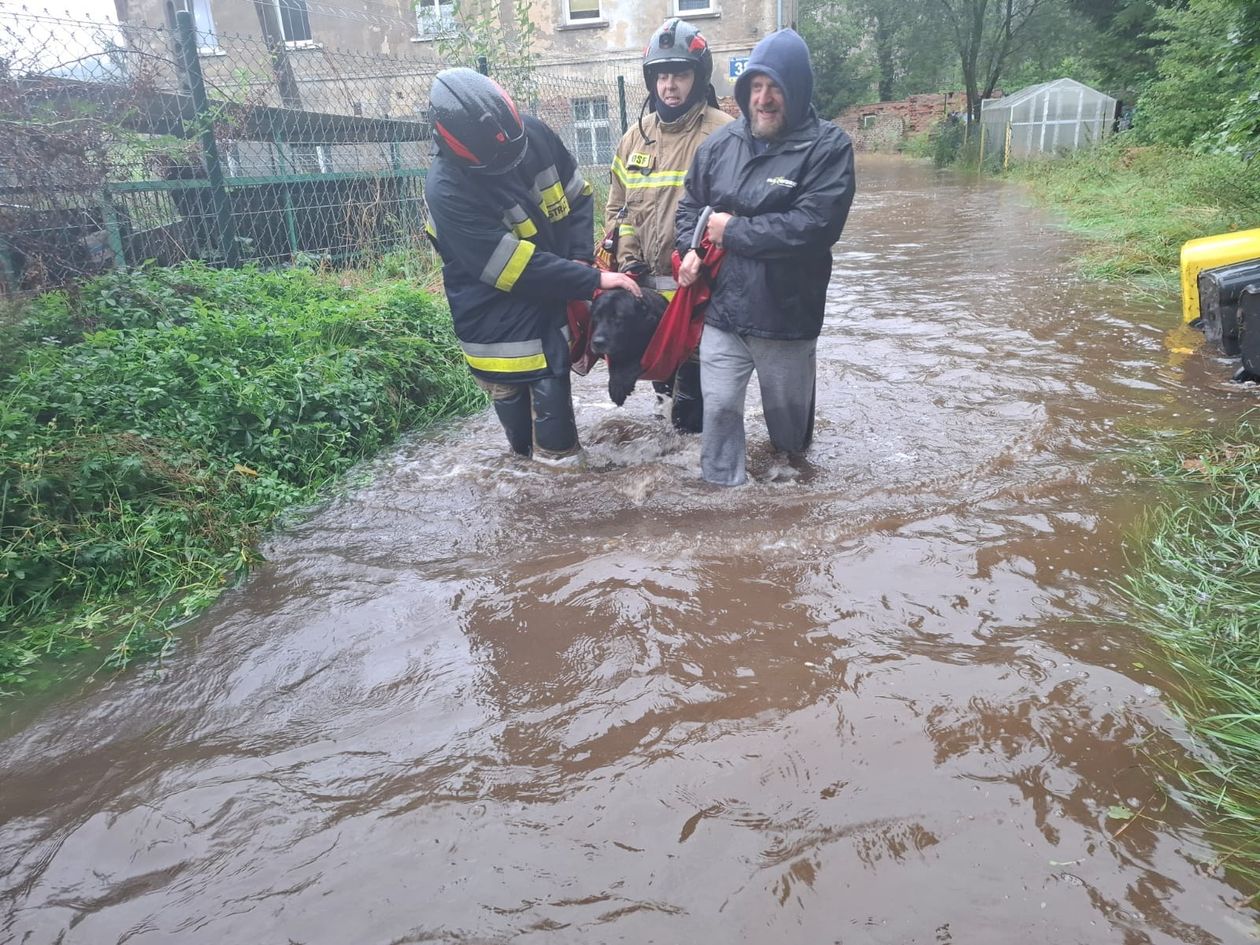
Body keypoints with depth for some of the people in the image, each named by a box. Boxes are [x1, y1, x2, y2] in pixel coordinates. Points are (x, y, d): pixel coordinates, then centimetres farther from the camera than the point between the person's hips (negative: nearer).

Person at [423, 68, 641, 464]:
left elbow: (578, 194, 5)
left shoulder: (534, 133, -10)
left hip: (552, 300, 5)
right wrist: (594, 280, -25)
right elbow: (517, 267, -27)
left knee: (553, 398, 14)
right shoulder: (446, 190, -26)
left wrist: (582, 259, -9)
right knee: (515, 399, 4)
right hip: (500, 323, -5)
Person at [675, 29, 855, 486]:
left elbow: (813, 226, -22)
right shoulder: (720, 142, 5)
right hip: (722, 309, 3)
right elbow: (690, 204, 16)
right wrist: (690, 248, -6)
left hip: (788, 314, -2)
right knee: (719, 407, 2)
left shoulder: (828, 146, -10)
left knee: (788, 410, 16)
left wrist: (732, 230, -16)